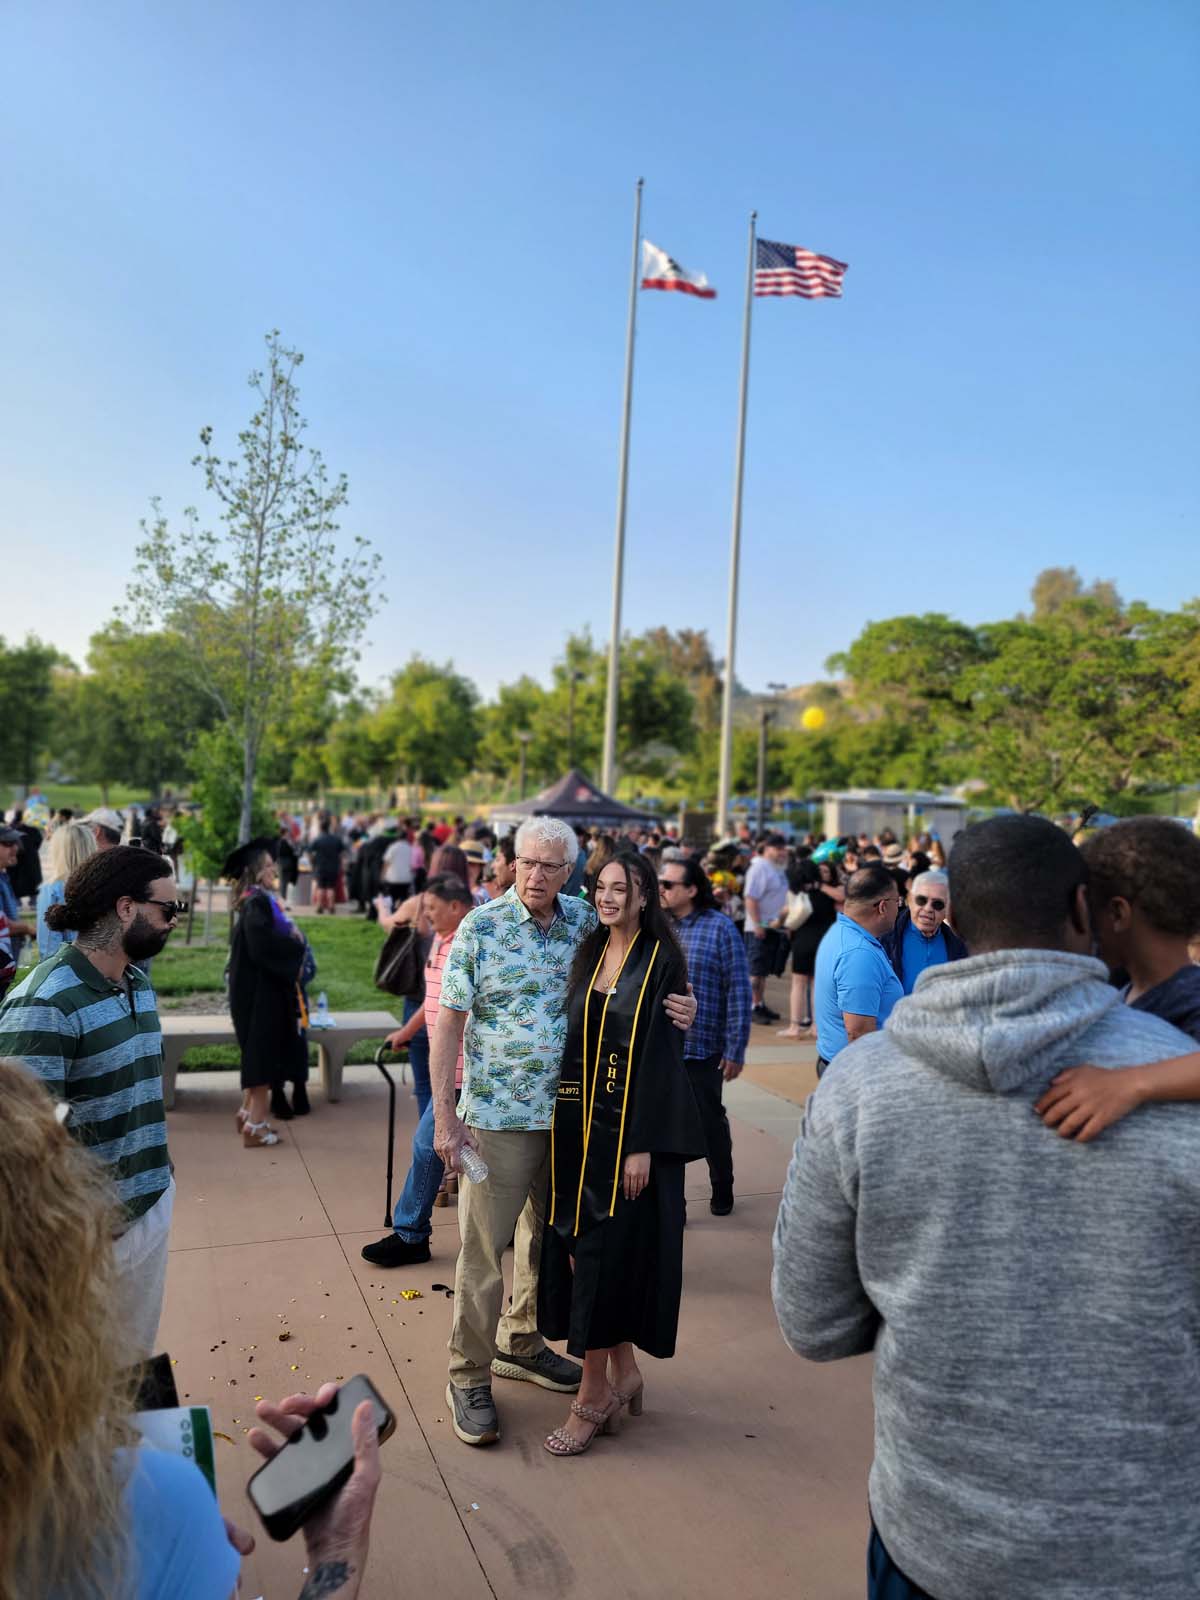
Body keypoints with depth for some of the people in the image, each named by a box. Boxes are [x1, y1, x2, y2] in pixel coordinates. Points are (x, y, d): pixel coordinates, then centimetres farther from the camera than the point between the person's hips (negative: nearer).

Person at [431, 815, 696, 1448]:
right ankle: (469, 1376, 21)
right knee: (483, 1248, 3)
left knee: (547, 1237, 19)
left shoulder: (584, 922, 0)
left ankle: (520, 1344, 40)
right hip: (497, 1116, -4)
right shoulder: (481, 926, -10)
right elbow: (449, 1021, -8)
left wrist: (677, 1005, -12)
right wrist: (444, 1113, -12)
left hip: (569, 1112, 5)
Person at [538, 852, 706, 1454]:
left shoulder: (660, 959, -9)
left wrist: (642, 1145, -16)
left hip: (631, 1126, -6)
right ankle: (623, 1371, 28)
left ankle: (593, 1393, 16)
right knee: (578, 1245, 10)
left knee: (604, 1250, 0)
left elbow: (661, 1052, -13)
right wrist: (563, 1121, 7)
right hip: (580, 1121, 6)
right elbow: (574, 1039, 11)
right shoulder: (588, 954, 8)